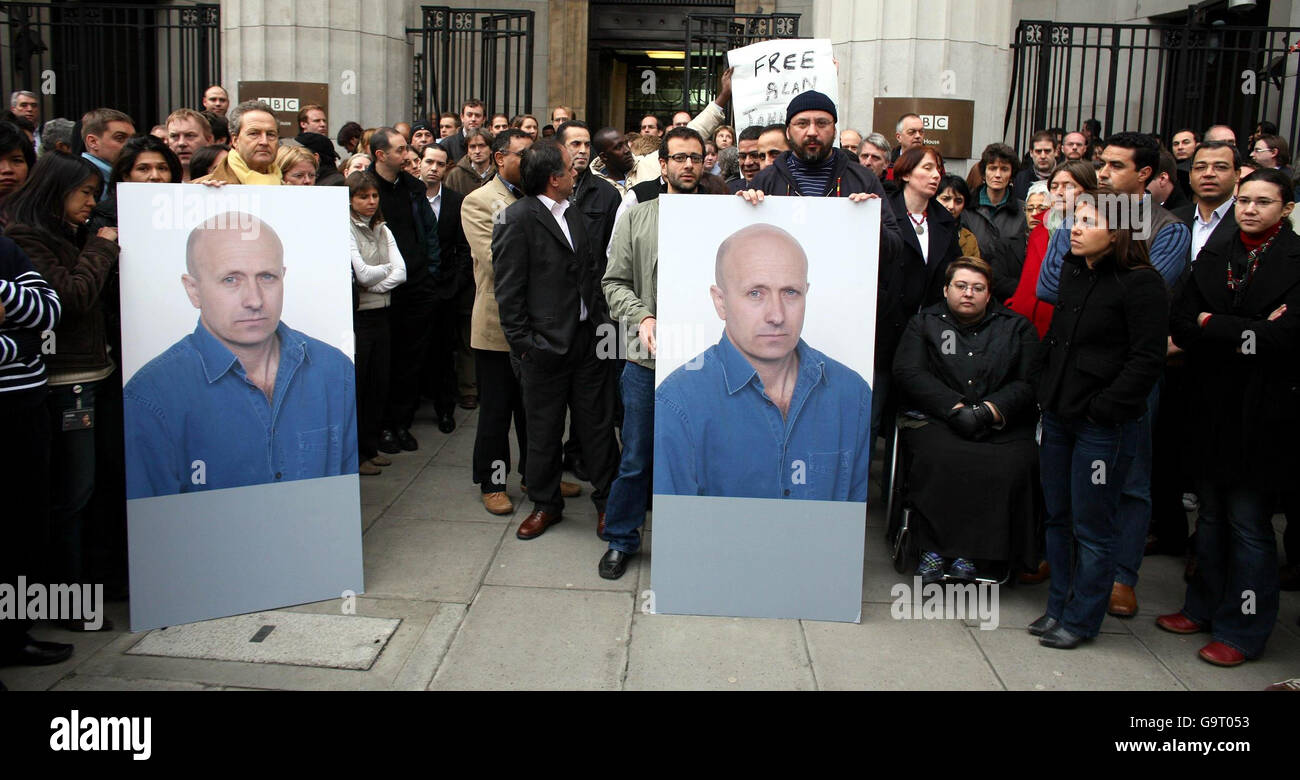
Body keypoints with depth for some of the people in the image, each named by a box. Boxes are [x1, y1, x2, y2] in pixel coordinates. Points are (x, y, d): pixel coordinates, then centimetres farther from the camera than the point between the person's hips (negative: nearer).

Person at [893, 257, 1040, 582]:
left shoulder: (1017, 327, 19)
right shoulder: (924, 322, 18)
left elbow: (1031, 381, 6)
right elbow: (908, 372, 2)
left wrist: (992, 409, -13)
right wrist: (954, 408, -12)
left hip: (1001, 425, 1)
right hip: (936, 419, -1)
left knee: (1015, 465, -30)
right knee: (939, 459, -34)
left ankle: (968, 552, -22)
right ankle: (935, 546, -24)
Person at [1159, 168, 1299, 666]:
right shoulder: (1213, 256, 8)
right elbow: (1180, 325, -1)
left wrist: (1211, 325, -12)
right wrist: (1246, 334, -14)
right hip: (1212, 406, 5)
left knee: (1249, 522, 2)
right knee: (1211, 513, 16)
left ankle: (1243, 630, 14)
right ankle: (1205, 607, 31)